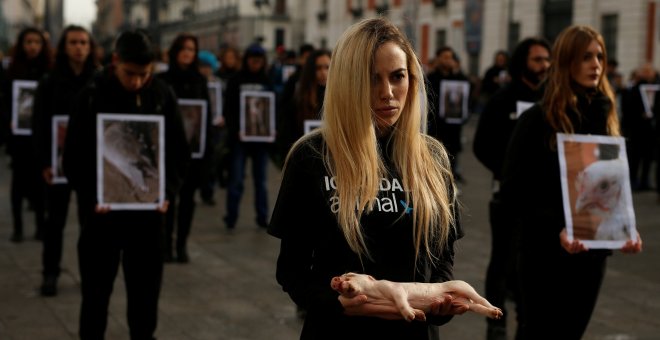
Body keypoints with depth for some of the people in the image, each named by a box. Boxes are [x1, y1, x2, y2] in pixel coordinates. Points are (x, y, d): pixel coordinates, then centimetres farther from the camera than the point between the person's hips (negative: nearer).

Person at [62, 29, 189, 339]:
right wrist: (91, 197, -16)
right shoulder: (92, 95, -8)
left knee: (146, 284, 13)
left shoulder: (163, 95, -2)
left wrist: (167, 192, -9)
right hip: (102, 208, -2)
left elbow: (179, 151, 3)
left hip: (149, 208, 2)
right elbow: (74, 156, -5)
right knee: (96, 287, 9)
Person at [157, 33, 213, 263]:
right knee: (168, 196, 1)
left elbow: (207, 115, 6)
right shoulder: (162, 80, 0)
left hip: (193, 146, 2)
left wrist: (208, 147, -1)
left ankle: (182, 244, 14)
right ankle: (166, 245, 8)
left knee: (187, 197, 6)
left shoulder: (199, 80, 8)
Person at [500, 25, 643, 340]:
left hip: (592, 250, 5)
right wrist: (556, 229, -26)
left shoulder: (606, 116, 8)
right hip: (545, 251, -5)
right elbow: (514, 192, -13)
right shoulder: (538, 119, -10)